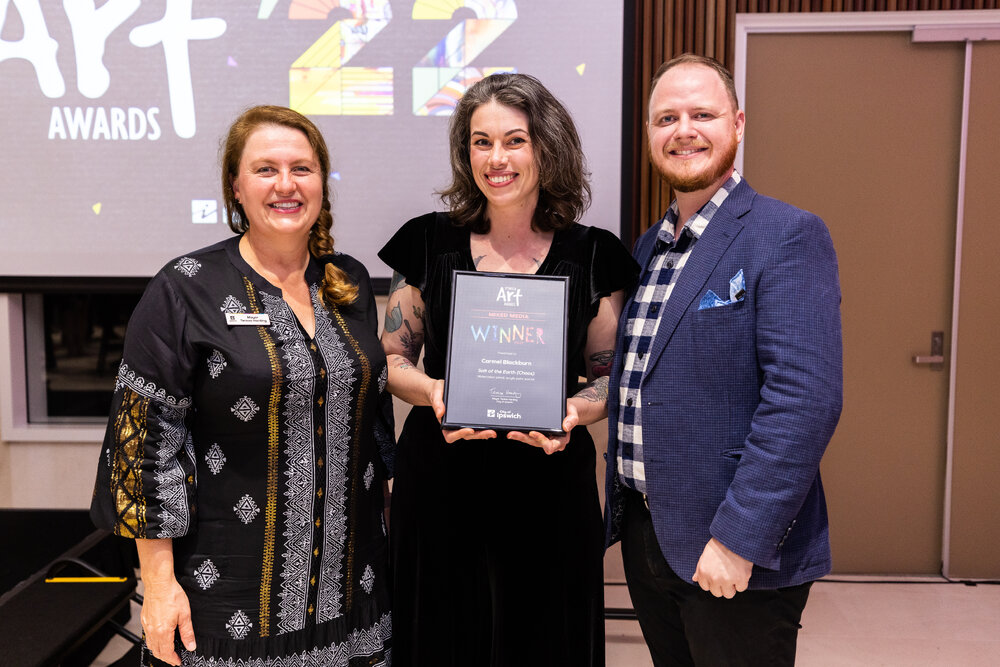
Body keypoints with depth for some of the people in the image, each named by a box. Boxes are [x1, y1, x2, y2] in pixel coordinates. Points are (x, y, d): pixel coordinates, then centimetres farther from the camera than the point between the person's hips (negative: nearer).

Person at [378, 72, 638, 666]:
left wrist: (574, 411, -16)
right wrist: (433, 390, -14)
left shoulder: (593, 255, 0)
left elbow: (611, 375, 5)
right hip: (439, 478, 1)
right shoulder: (429, 242, 2)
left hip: (550, 483, 0)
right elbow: (393, 360, 7)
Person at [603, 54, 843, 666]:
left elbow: (806, 398, -21)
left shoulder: (789, 236, -12)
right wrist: (621, 511, 11)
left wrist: (737, 539, -23)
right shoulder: (648, 248, 11)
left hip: (740, 554, -7)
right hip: (644, 535, 7)